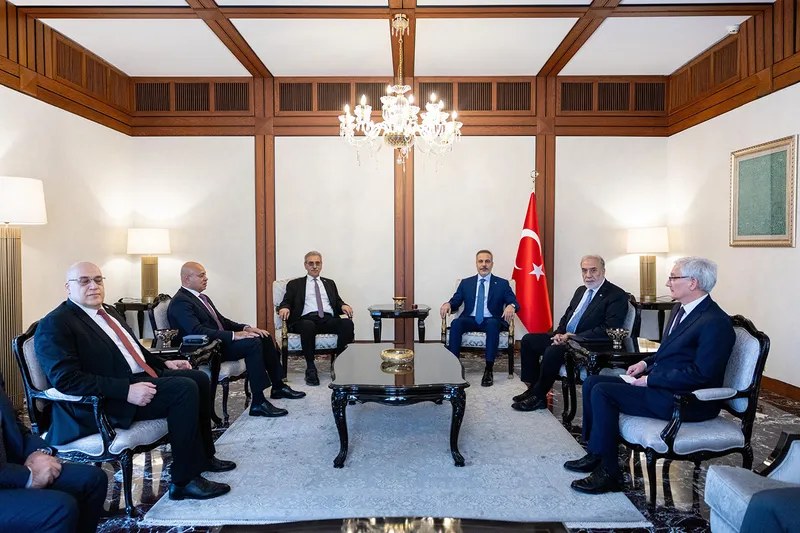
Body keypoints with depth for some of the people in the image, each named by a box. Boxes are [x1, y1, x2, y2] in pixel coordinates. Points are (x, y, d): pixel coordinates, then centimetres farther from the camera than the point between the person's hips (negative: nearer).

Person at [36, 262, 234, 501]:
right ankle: (184, 480, -14)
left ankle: (202, 455, 17)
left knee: (199, 378, 4)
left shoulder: (109, 311, 17)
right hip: (108, 402, -9)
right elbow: (66, 379, -22)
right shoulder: (55, 324, -10)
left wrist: (164, 363, 12)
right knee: (185, 389, -24)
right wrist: (126, 390, -29)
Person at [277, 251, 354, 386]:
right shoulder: (295, 284, 22)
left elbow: (337, 302, 21)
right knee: (308, 326, -40)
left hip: (328, 319, 2)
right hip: (306, 319, -2)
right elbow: (287, 302, 11)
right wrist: (284, 308, -14)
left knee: (348, 323, -31)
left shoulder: (329, 283, 29)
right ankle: (310, 367, -25)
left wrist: (343, 306, -4)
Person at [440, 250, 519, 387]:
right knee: (456, 323, -31)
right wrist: (448, 304, -16)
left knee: (492, 323, -37)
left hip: (491, 321, -1)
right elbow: (455, 302, 9)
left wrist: (511, 306, -26)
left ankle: (489, 370, -34)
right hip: (470, 320, 2)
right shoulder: (466, 283, 15)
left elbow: (514, 303, 0)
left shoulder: (502, 283, 9)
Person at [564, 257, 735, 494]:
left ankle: (608, 472, -9)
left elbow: (701, 374, -23)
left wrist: (650, 380, -18)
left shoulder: (715, 322, -18)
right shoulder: (680, 309, 12)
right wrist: (646, 363, 6)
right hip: (660, 383, 10)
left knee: (603, 392, -22)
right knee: (592, 383, 1)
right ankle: (595, 454, 10)